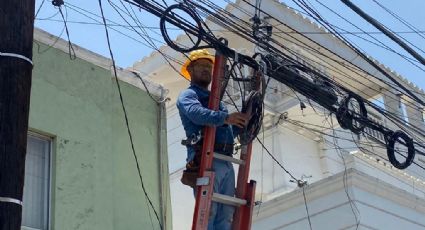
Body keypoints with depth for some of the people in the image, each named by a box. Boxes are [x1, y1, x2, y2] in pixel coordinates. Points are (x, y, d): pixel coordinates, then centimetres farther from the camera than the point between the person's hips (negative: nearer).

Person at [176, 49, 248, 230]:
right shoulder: (187, 95, 7)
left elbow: (230, 131, 27)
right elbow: (197, 113, -18)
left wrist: (240, 121, 10)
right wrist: (225, 118, -31)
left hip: (226, 162, 8)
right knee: (208, 212, -16)